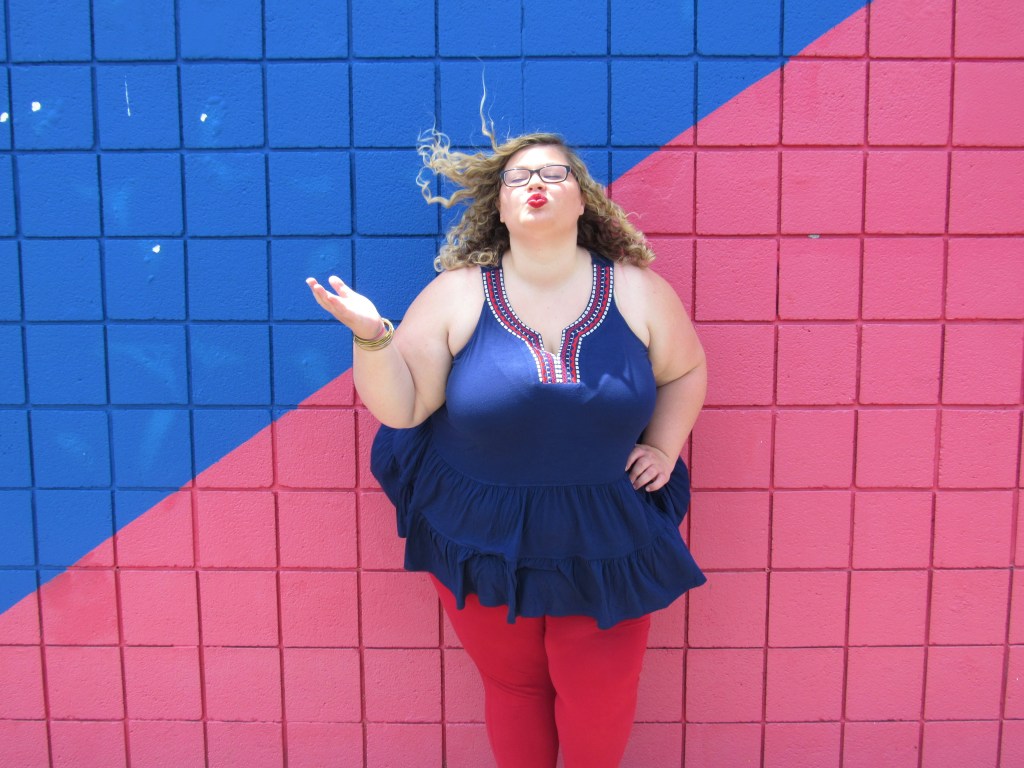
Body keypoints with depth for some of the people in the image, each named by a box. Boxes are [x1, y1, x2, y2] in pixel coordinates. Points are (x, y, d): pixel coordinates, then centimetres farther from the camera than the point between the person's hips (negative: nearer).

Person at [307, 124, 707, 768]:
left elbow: (684, 371, 10)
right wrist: (371, 336, -26)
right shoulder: (457, 294, -10)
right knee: (513, 685, 18)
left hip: (605, 540, 1)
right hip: (483, 539, 0)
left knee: (600, 697, 13)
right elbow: (400, 408, -11)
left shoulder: (639, 292, -6)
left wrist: (663, 449, -1)